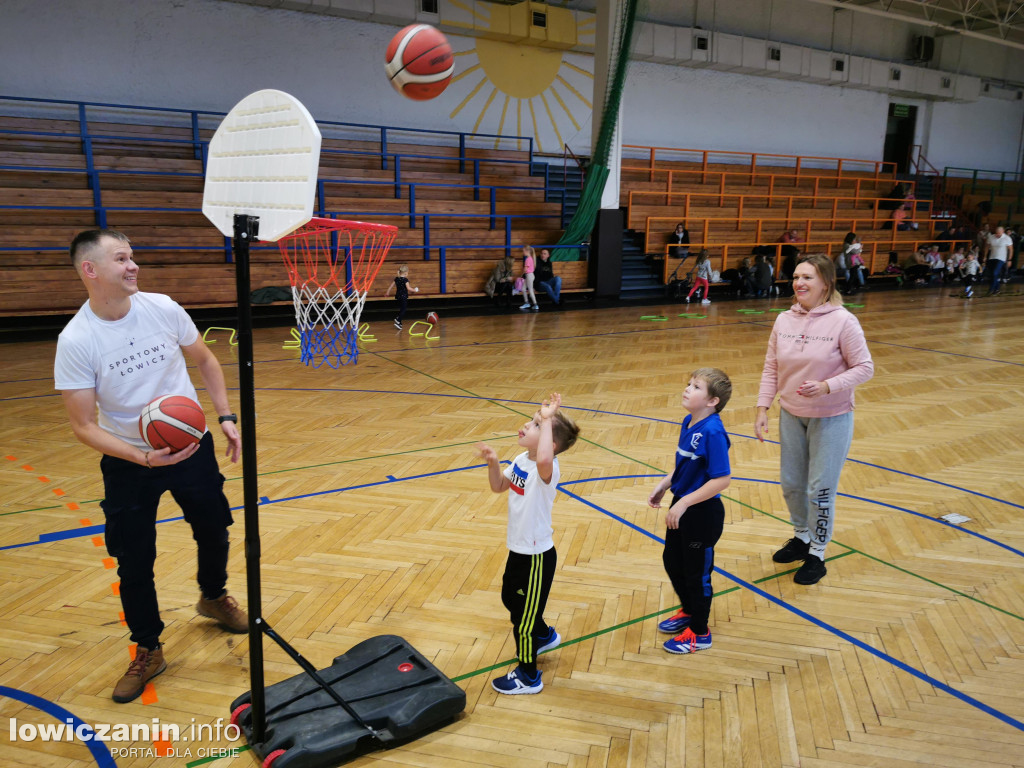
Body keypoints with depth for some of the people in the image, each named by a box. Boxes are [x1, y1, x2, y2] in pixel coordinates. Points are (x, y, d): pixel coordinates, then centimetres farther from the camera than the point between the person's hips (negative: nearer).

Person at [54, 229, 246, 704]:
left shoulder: (163, 309, -11)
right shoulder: (76, 340, -18)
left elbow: (205, 361, 5)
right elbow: (84, 425, -15)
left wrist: (226, 417, -3)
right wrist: (143, 457, -29)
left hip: (191, 446, 3)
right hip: (128, 462, -2)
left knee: (213, 532, 16)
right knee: (134, 562, 4)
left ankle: (213, 597, 47)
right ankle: (147, 651, 27)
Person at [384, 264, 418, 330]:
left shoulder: (396, 279, 5)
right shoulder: (405, 279, -14)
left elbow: (391, 285, 10)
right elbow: (408, 288, -18)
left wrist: (387, 292, 22)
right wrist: (414, 290, -3)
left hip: (398, 296, 7)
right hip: (404, 296, -7)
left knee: (401, 309, 18)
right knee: (403, 309, -4)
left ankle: (399, 322, 18)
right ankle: (398, 321, -18)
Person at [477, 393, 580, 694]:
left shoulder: (547, 470, -30)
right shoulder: (521, 460, -2)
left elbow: (543, 459, -56)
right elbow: (499, 487, 12)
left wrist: (548, 420, -46)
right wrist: (493, 463, -6)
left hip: (537, 556, -9)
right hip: (518, 549, 9)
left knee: (523, 619, 8)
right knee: (510, 598, 31)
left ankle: (529, 677, 32)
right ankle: (545, 636, 57)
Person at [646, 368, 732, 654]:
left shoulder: (713, 432, -27)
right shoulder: (688, 423, -1)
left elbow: (721, 479, -29)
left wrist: (683, 503, -27)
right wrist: (662, 486, 5)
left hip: (703, 513, -9)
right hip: (681, 507, 9)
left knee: (697, 572, 10)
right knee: (672, 561, 24)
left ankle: (699, 632, 32)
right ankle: (688, 611, 48)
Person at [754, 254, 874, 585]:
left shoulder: (843, 321, -16)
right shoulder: (784, 320, -1)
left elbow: (864, 367, -12)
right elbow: (771, 369, 3)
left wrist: (826, 387, -26)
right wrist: (763, 409, -3)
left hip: (831, 419, -5)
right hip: (791, 415, 5)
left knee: (820, 489, 3)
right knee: (791, 484, 16)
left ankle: (817, 555, 22)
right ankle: (802, 538, 41)